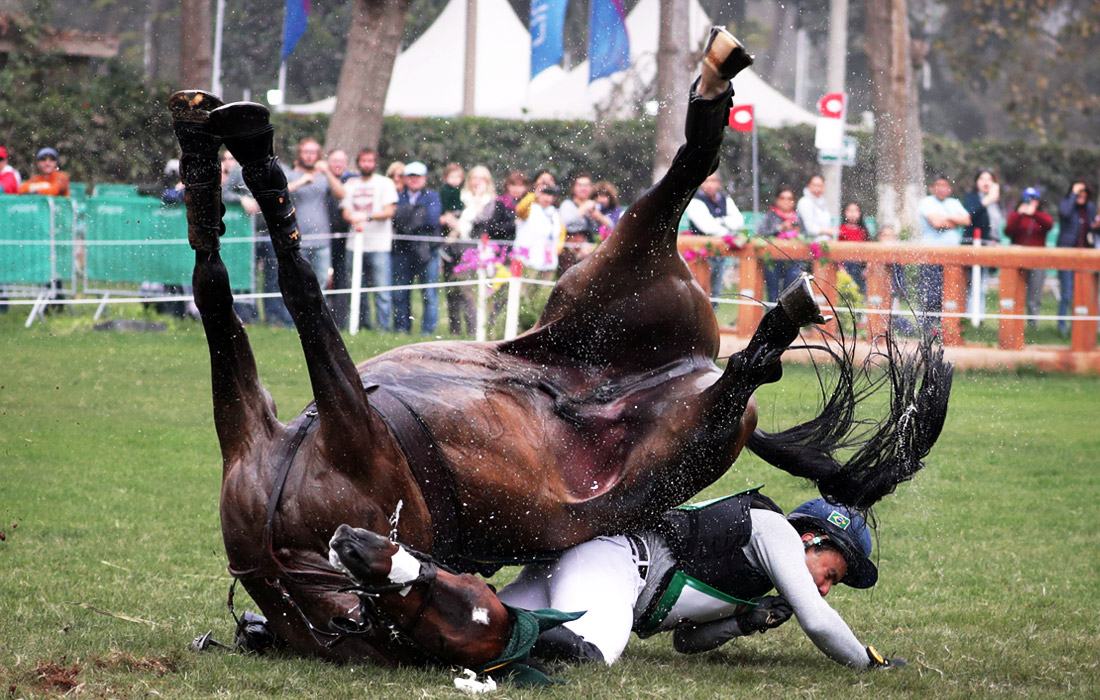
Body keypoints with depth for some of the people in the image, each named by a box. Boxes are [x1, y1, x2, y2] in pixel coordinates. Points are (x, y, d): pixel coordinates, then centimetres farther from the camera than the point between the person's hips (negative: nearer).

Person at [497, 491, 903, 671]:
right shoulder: (775, 528, 3)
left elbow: (686, 641, 31)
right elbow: (816, 621, -5)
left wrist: (743, 622, 15)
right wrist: (872, 664, 9)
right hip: (608, 563, -10)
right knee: (592, 651, -37)